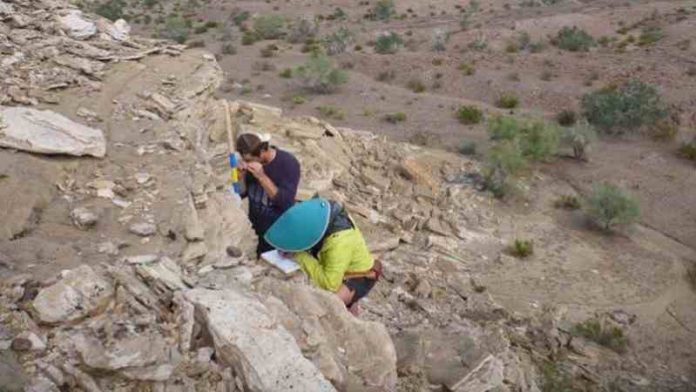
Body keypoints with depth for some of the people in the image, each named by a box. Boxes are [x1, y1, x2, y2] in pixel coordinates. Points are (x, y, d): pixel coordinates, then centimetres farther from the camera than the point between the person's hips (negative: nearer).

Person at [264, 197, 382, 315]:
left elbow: (330, 284, -38)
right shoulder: (318, 211, -19)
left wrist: (300, 257, -34)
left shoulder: (340, 243, -39)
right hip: (337, 270, 8)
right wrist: (287, 246, -20)